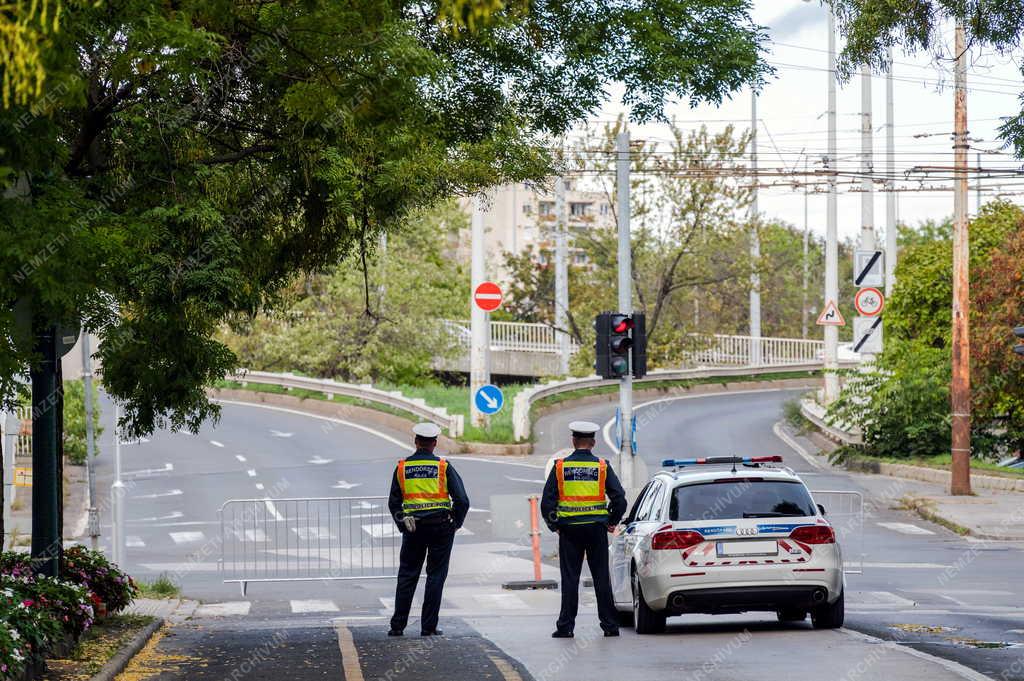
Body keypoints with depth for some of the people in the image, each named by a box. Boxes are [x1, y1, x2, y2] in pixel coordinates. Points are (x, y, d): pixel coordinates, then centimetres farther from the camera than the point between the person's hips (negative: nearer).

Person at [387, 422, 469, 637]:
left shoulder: (402, 467, 3)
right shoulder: (443, 467, -3)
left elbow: (394, 503, 7)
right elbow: (462, 500, -6)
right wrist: (455, 523, 8)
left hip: (413, 527, 2)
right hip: (441, 526, -2)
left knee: (407, 575, 8)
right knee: (436, 576, 4)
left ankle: (397, 625, 5)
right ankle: (428, 626, 2)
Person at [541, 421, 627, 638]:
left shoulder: (560, 467, -1)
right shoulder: (602, 467, -1)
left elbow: (547, 501, -2)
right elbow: (619, 498, -2)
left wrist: (553, 525, 10)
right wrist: (612, 522, 11)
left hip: (569, 530, 0)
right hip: (597, 528, 0)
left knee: (569, 579, 3)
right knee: (601, 578, 6)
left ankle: (566, 626, 1)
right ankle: (609, 625, 7)